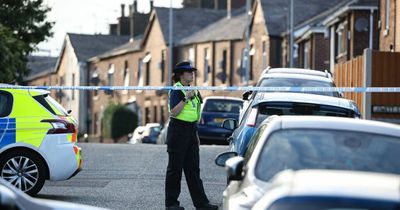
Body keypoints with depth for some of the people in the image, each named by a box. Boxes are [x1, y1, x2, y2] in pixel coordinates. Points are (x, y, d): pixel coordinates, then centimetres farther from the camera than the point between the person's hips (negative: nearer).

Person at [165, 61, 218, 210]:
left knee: (193, 168, 7)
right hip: (178, 130, -8)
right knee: (175, 168, -1)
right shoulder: (176, 90, -10)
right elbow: (173, 112, -20)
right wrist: (186, 98, -26)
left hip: (190, 131, 8)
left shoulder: (192, 90, 16)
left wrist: (196, 135, 21)